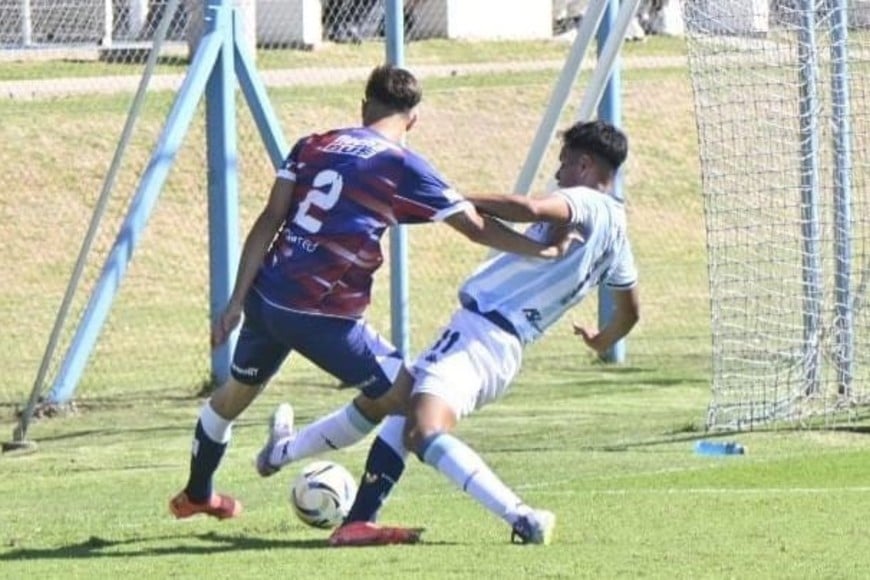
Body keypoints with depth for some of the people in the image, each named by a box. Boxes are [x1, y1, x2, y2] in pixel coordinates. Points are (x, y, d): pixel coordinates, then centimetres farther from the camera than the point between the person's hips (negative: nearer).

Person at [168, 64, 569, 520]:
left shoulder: (312, 148, 10)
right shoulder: (402, 167, -3)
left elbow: (269, 221, 4)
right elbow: (477, 227, 0)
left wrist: (237, 301, 3)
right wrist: (545, 250, 11)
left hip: (266, 296, 7)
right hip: (323, 314, -7)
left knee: (238, 391, 29)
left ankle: (196, 494, 50)